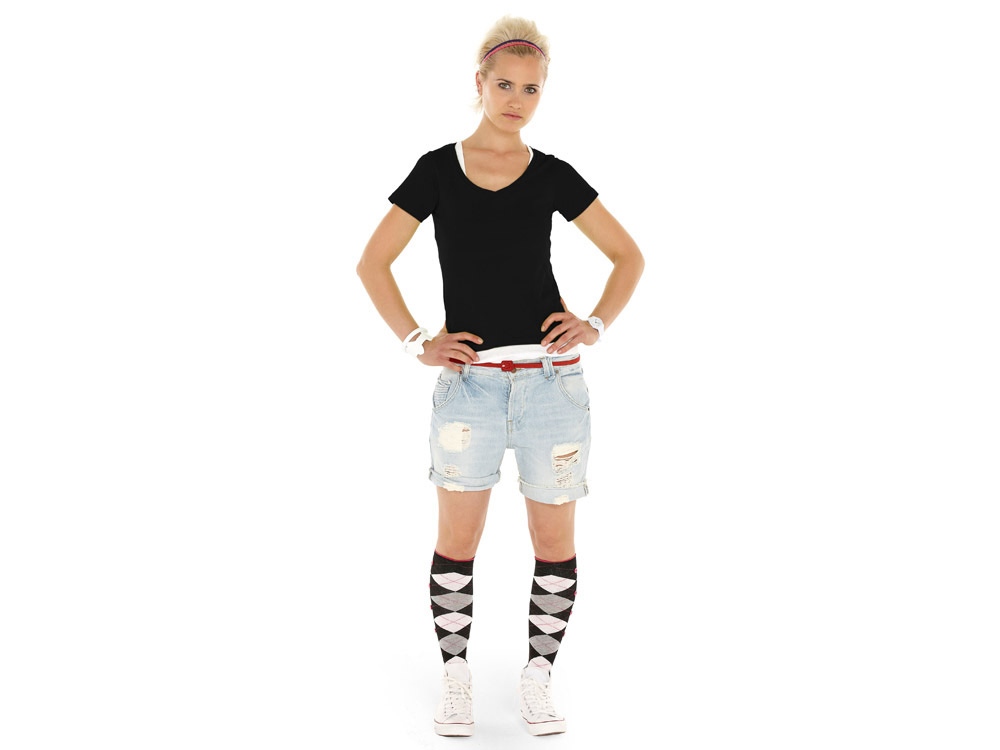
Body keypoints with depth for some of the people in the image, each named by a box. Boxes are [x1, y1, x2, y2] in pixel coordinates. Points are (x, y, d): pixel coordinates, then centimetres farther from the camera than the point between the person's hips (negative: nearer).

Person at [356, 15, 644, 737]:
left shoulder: (553, 176, 6)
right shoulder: (438, 170, 5)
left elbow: (629, 256, 13)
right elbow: (373, 262, 7)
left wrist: (596, 324, -1)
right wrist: (417, 341, -1)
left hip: (552, 379, 1)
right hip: (470, 380, -1)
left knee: (556, 542, 5)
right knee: (457, 541, 3)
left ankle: (539, 680, 21)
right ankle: (457, 682, 18)